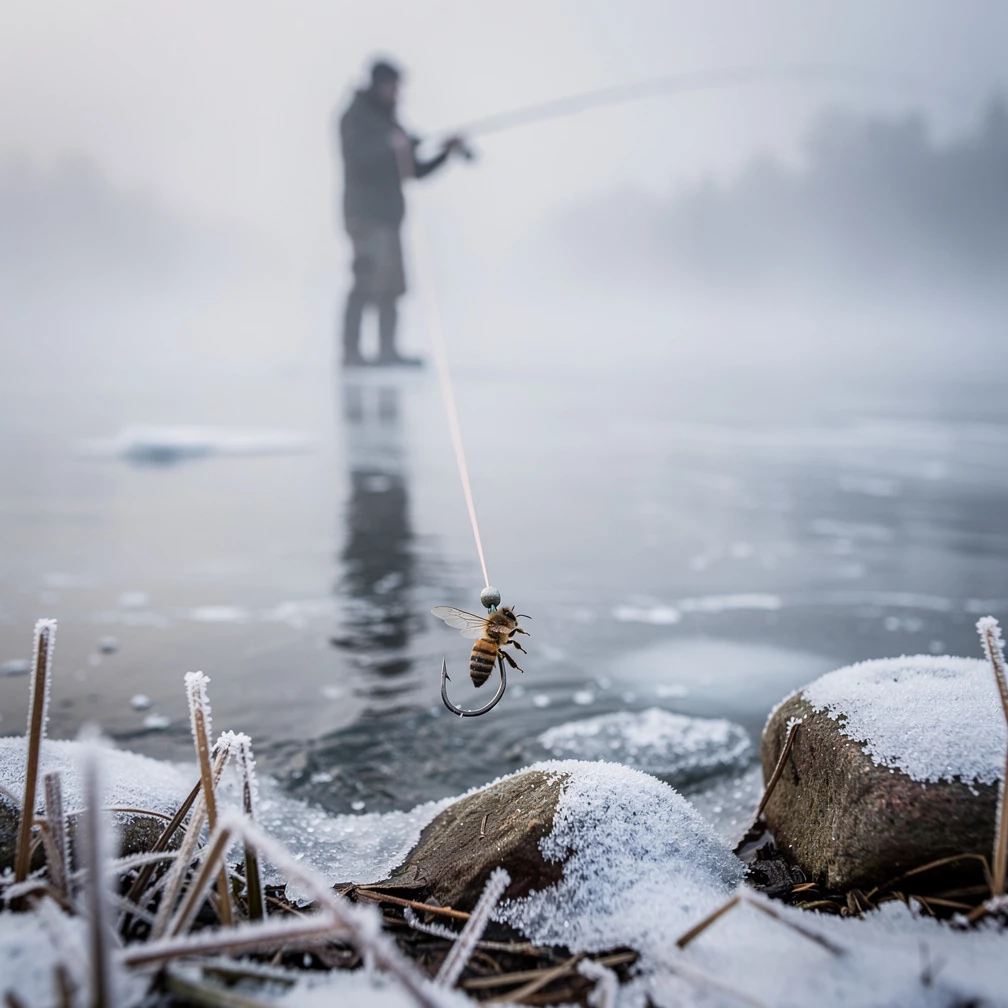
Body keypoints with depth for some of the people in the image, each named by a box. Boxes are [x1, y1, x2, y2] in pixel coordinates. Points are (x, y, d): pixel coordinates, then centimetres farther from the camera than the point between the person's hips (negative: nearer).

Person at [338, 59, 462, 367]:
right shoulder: (356, 118, 0)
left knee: (391, 286, 3)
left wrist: (445, 152, 10)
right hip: (365, 214, -8)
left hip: (388, 216, 8)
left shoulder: (390, 124, 22)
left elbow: (415, 171, 21)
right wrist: (391, 145, -23)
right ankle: (351, 351, -16)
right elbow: (358, 157, -17)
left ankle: (387, 351, 6)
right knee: (366, 282, -16)